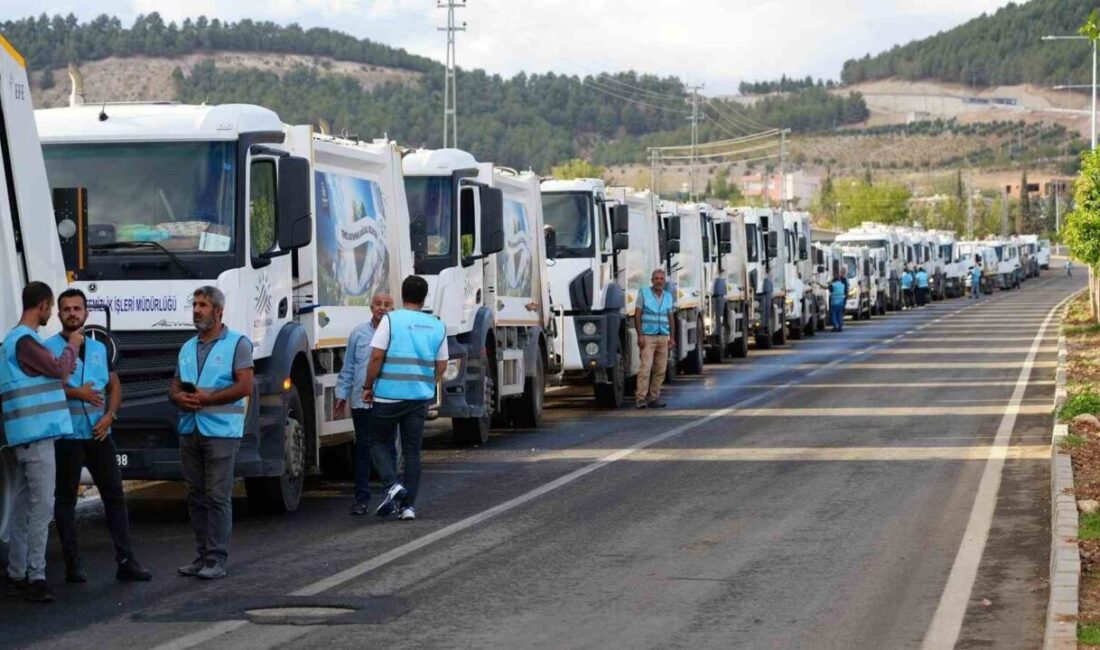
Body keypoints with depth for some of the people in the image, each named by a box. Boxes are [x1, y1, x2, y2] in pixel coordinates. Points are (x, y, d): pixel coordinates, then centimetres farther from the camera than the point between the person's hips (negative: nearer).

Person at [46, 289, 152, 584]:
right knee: (65, 499, 1)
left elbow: (114, 386, 17)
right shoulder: (48, 348, -2)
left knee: (114, 495, 2)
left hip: (99, 435, 5)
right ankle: (73, 564, 6)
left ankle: (125, 561, 3)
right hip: (66, 435, -5)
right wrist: (74, 393, -19)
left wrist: (110, 415, -1)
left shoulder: (99, 349, 15)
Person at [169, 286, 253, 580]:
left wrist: (207, 398, -15)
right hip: (189, 430, 7)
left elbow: (244, 386, -10)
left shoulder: (237, 343, -1)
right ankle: (203, 555, 12)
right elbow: (175, 386, 20)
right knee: (196, 497, 7)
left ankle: (217, 559, -6)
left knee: (218, 496, -7)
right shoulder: (187, 348, 20)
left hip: (221, 430, -7)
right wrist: (179, 397, -4)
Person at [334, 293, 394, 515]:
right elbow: (348, 368, 14)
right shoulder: (359, 334, 9)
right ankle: (361, 498, 9)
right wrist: (342, 395, 11)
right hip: (361, 402, 2)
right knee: (363, 449, 4)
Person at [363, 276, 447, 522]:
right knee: (412, 450, 8)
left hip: (389, 394, -4)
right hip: (420, 396, 4)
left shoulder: (391, 320, -7)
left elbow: (377, 356, -11)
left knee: (379, 442, 11)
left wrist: (368, 386, 0)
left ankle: (392, 484, -11)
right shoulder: (437, 327, 7)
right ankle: (408, 505, 6)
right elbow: (441, 365, 11)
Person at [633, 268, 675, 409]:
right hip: (647, 337, -5)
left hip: (663, 338, 5)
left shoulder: (668, 296, 13)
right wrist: (640, 336, -12)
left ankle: (653, 397, 8)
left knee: (660, 370, 2)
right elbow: (637, 315, -4)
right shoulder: (643, 293, 0)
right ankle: (640, 398, -17)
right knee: (645, 367, -14)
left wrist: (671, 338, 9)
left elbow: (671, 318, 17)